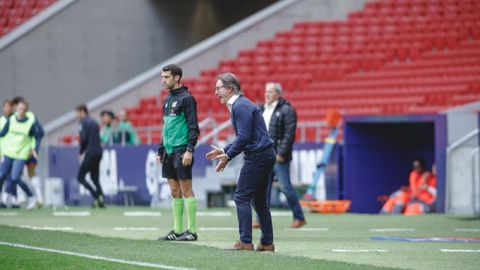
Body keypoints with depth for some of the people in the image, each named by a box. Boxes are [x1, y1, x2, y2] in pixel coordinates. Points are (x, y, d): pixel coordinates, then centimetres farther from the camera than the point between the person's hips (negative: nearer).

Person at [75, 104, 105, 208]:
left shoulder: (84, 122, -6)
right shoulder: (94, 122, 18)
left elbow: (84, 139, -14)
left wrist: (82, 153, -1)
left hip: (90, 153, -8)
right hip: (98, 152, 8)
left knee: (80, 177, -2)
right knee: (95, 178, 13)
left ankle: (97, 196, -16)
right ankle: (101, 200, 1)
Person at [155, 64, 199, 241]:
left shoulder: (186, 98, -8)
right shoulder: (168, 100, 17)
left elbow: (193, 127, -13)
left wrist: (190, 150, -20)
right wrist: (160, 151, 20)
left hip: (181, 151, -8)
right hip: (169, 152, 8)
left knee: (186, 190, -6)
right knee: (174, 191, 9)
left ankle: (192, 231, -4)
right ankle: (177, 230, 12)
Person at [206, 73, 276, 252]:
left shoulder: (241, 106, -14)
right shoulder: (240, 104, 19)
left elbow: (244, 137, -21)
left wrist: (228, 156, -15)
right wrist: (224, 151, 18)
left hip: (257, 156, -10)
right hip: (265, 155, 10)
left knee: (241, 197, -8)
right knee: (259, 200, 13)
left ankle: (245, 242, -10)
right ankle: (267, 243, 14)